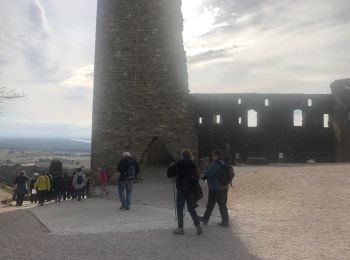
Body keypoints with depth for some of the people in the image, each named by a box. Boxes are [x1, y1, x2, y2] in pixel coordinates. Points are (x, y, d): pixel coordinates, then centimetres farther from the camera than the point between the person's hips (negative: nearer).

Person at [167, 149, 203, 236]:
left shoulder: (179, 163, -9)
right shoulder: (193, 164, 2)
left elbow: (170, 174, -5)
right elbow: (197, 177, 4)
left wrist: (171, 166, 14)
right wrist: (193, 188, 14)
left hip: (181, 189, -4)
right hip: (191, 190, 4)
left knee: (179, 209, 6)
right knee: (191, 209, 13)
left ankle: (180, 228, 9)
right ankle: (198, 227, 7)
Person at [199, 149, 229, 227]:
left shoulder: (215, 164, -16)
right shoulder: (223, 164, 11)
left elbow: (207, 174, -18)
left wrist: (204, 177, 5)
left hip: (215, 188, -8)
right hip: (224, 187, 8)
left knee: (210, 204, 6)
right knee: (222, 205, 11)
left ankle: (205, 218, 20)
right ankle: (225, 221, 12)